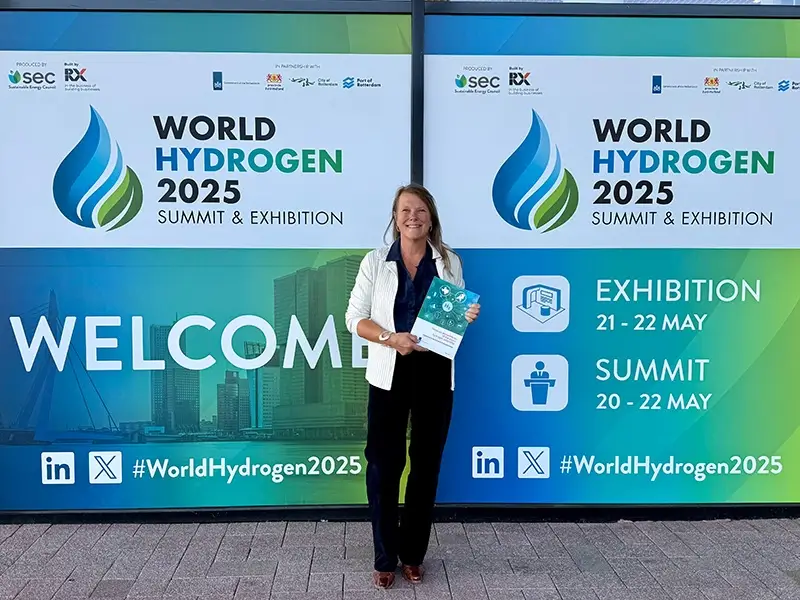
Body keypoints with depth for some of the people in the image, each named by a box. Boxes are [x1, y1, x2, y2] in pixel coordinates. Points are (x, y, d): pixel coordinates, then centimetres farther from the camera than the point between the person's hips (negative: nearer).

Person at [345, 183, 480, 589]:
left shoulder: (449, 262, 5)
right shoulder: (376, 262, 0)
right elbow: (355, 318, -2)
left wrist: (467, 318, -9)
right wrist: (389, 338, -19)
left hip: (434, 373, 2)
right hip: (389, 374, -1)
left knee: (426, 463, 9)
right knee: (384, 464, 1)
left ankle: (413, 554, 24)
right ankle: (385, 558, 16)